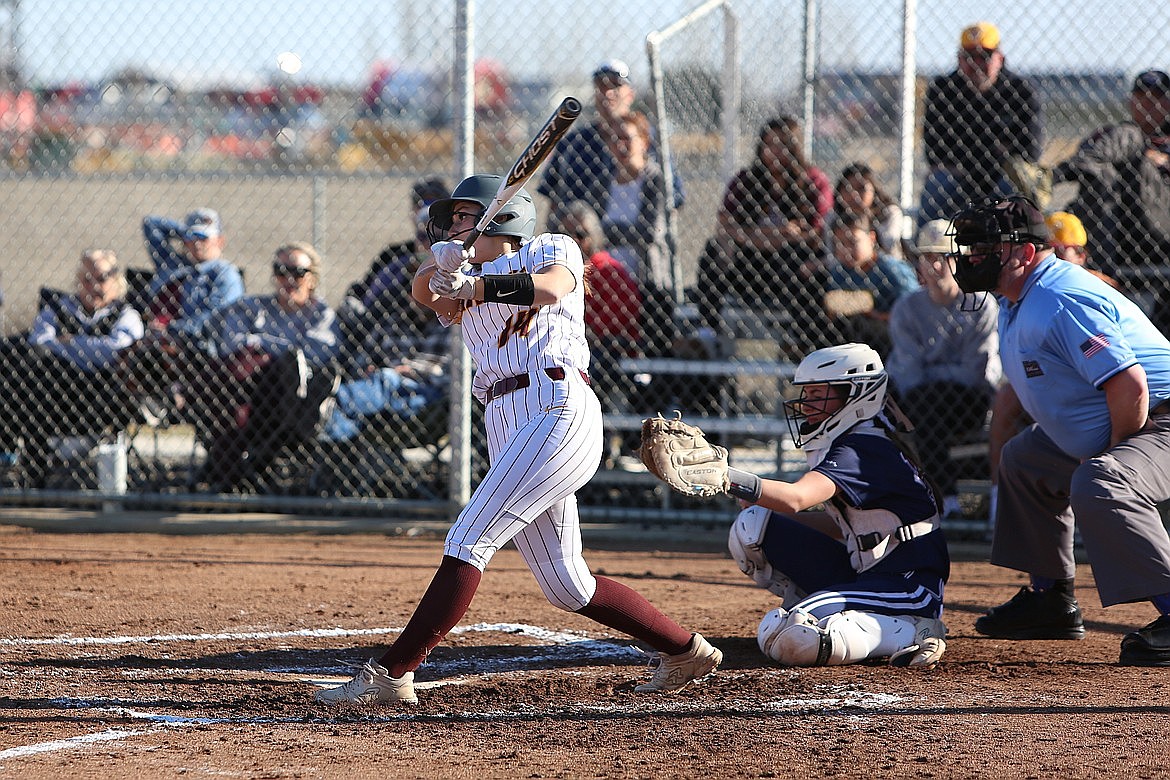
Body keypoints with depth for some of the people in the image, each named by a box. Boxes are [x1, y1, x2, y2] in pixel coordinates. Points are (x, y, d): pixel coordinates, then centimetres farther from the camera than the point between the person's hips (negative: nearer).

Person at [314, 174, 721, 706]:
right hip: (506, 427, 8)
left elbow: (551, 287, -15)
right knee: (566, 587, 7)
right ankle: (686, 651, 21)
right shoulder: (466, 283, 26)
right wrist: (440, 267, -18)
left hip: (558, 408, -8)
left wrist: (479, 287, -13)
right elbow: (426, 294, 3)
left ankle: (391, 675, -20)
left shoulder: (551, 247, 9)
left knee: (468, 541, -16)